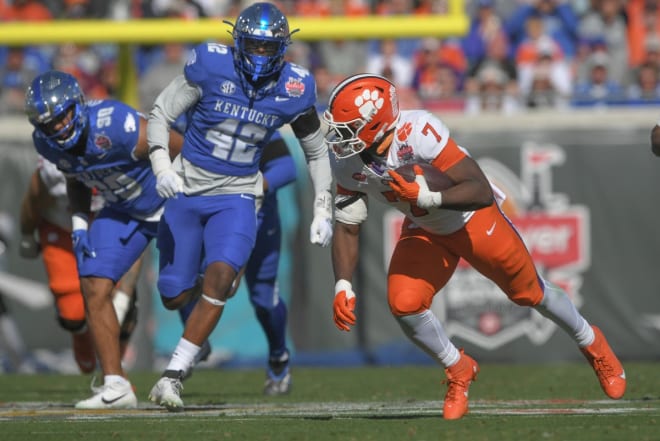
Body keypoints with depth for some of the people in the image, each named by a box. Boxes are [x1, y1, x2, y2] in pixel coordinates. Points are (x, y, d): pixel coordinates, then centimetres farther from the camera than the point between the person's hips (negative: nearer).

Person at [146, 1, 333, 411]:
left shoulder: (294, 88, -7)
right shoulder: (210, 66, -14)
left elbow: (316, 151, 9)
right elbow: (160, 115, -6)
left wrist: (323, 211, 5)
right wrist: (162, 165, -22)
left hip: (236, 197, 0)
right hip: (187, 192, 0)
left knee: (219, 278, -23)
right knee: (175, 297, 5)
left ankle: (173, 376, -18)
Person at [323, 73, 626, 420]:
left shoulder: (419, 132, -39)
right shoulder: (346, 160, -20)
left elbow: (481, 192, -39)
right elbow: (347, 226, -9)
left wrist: (425, 197, -52)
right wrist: (343, 286, -21)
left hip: (474, 220, -4)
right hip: (424, 232, 4)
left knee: (529, 293, 13)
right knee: (404, 304, -17)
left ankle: (592, 344, 43)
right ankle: (458, 371, 11)